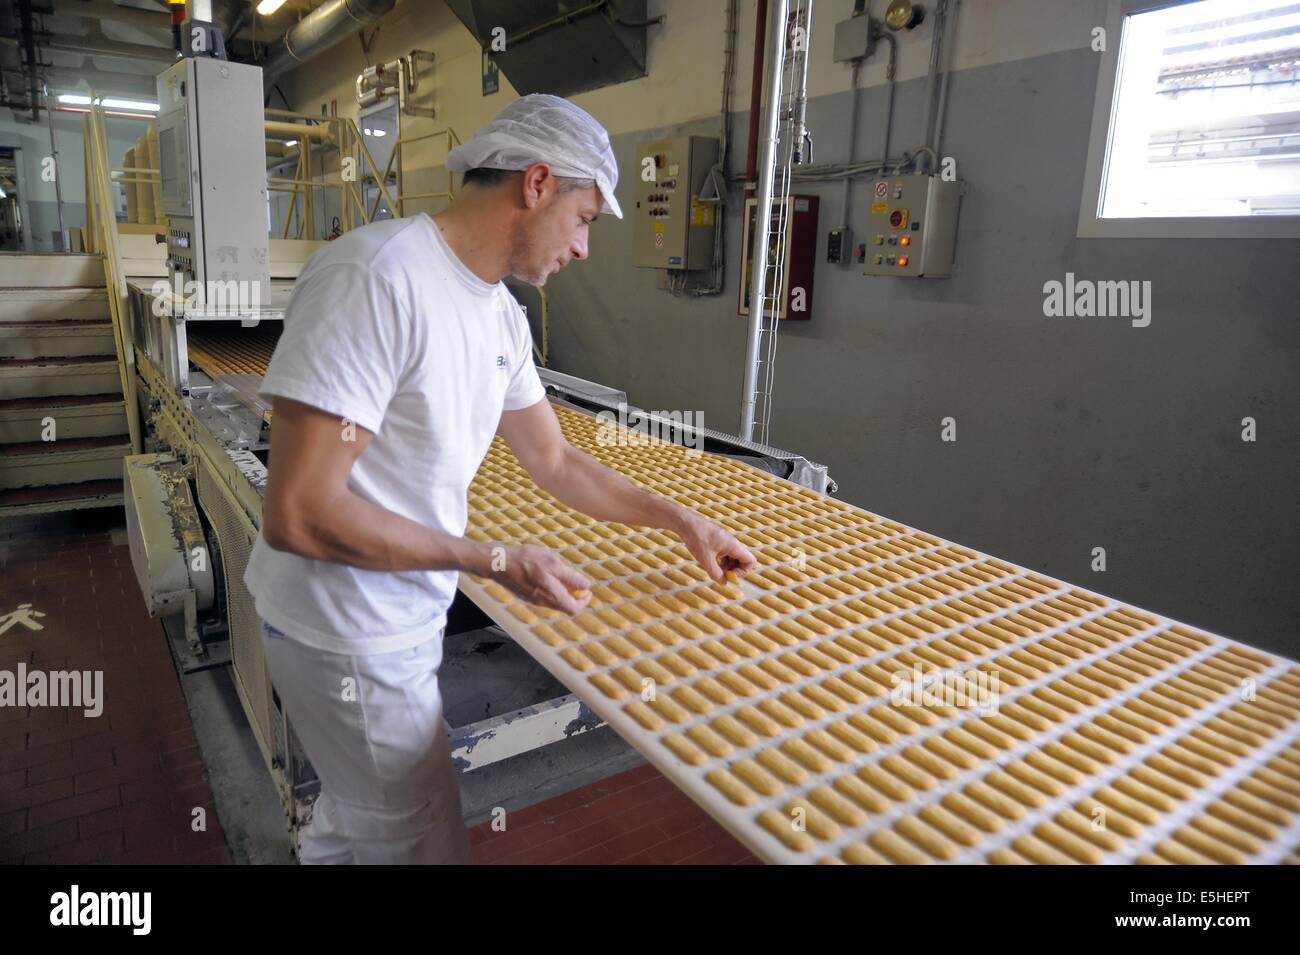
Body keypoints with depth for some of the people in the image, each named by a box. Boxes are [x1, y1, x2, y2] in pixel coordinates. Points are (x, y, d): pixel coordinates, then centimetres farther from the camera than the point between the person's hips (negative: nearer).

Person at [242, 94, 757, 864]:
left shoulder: (501, 313, 1)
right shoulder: (378, 278, -26)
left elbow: (556, 461, 12)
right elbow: (298, 515, -27)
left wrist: (683, 521, 11)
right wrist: (498, 563, -22)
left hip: (408, 618, 8)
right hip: (352, 636, -8)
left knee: (353, 819, 26)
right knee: (421, 842, 10)